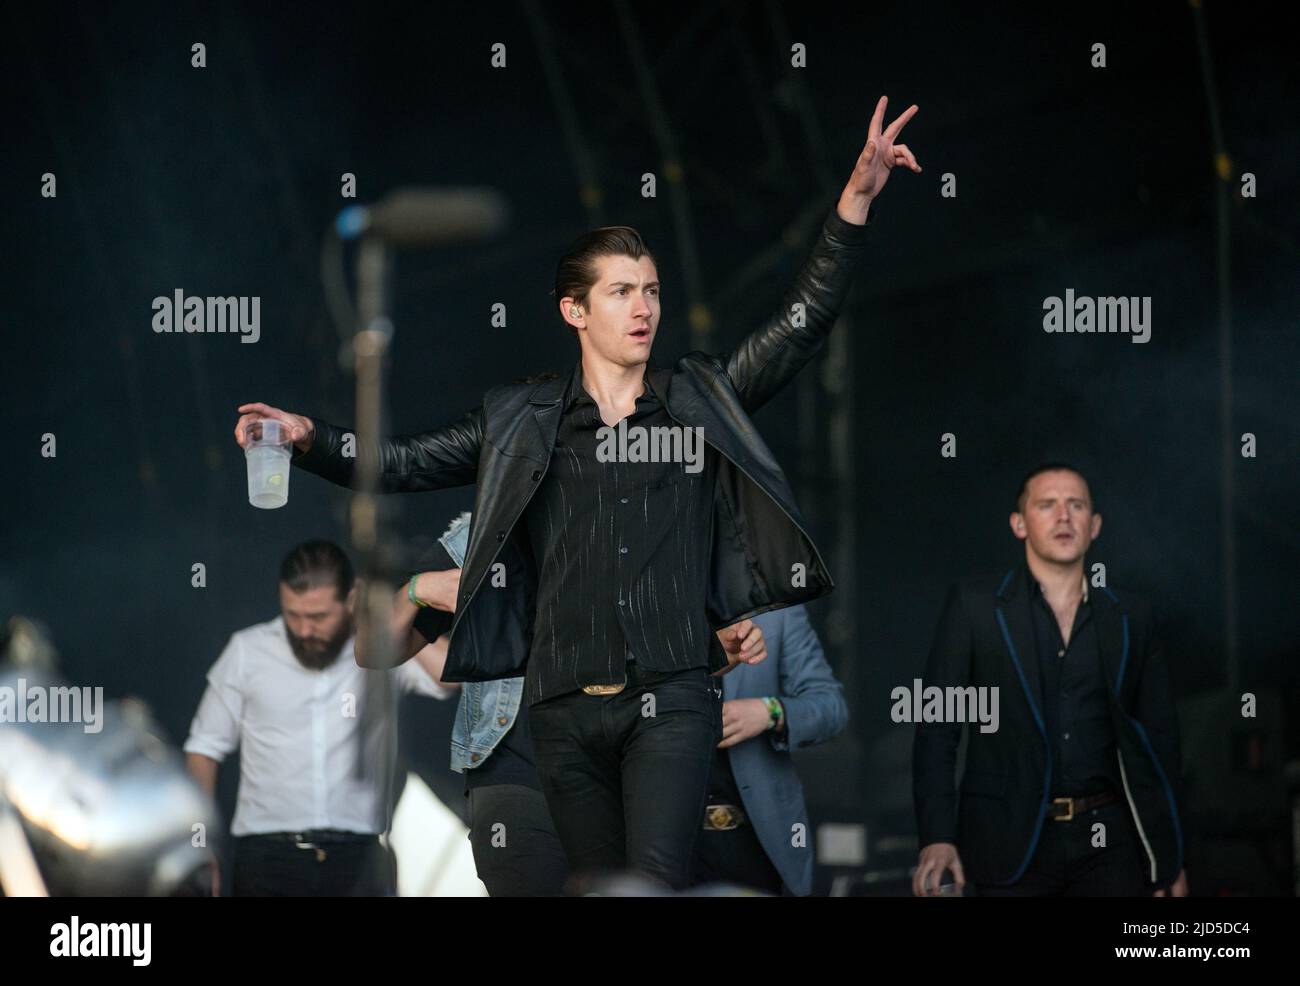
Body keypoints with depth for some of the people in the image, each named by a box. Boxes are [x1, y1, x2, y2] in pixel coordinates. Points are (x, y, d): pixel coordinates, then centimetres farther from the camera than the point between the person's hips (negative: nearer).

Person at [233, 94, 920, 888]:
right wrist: (309, 437, -10)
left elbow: (805, 323, 4)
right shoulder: (520, 423, 10)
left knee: (659, 879, -18)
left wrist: (858, 195, -6)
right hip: (565, 706, 2)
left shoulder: (702, 401, 9)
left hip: (671, 701, -2)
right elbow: (403, 464, 8)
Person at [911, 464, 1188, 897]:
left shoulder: (1129, 617, 11)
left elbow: (1158, 738, 14)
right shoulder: (974, 606, 4)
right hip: (1012, 844, -2)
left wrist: (1168, 861, 11)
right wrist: (937, 839, -10)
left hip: (1107, 845, 2)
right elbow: (936, 729, 1)